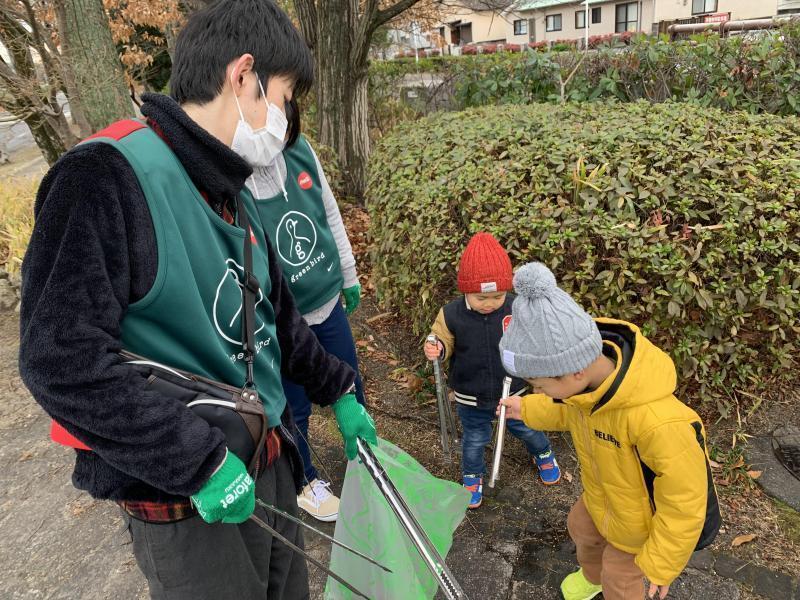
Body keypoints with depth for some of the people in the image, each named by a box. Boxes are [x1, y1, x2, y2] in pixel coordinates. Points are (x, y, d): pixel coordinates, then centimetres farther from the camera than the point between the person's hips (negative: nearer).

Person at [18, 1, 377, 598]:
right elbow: (61, 356, -26)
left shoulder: (234, 197, 7)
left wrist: (338, 391, 16)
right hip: (183, 498, -8)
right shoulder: (108, 174, -20)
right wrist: (201, 461, -24)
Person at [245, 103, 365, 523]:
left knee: (351, 389, 22)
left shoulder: (298, 148, -10)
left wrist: (349, 275, 13)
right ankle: (306, 481, 45)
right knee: (295, 409, 16)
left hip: (329, 303, 5)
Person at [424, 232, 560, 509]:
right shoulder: (451, 315, -20)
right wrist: (435, 350, -28)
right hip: (471, 397, -1)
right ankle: (472, 475, 48)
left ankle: (543, 454, 58)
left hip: (512, 391, 1)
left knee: (526, 428, 25)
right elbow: (444, 342, -6)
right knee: (474, 439, 18)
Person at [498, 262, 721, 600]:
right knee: (581, 528, 32)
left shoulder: (658, 421, -47)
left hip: (641, 514, -6)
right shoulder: (588, 375, -26)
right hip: (603, 492, 6)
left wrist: (660, 565, -17)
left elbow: (685, 500, -30)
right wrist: (528, 410, 9)